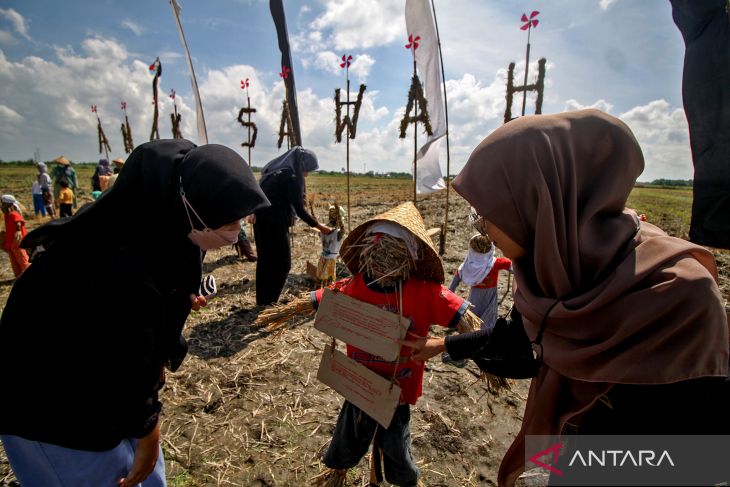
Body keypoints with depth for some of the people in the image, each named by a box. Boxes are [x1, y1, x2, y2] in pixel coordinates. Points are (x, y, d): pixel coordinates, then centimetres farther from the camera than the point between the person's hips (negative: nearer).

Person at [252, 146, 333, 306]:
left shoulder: (275, 172, 14)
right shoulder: (292, 178, -14)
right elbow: (299, 209, -16)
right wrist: (319, 226, -8)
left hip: (261, 221, 9)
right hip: (274, 224, -9)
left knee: (265, 261, 15)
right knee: (281, 263, 1)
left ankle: (262, 301, 25)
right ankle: (268, 302, 7)